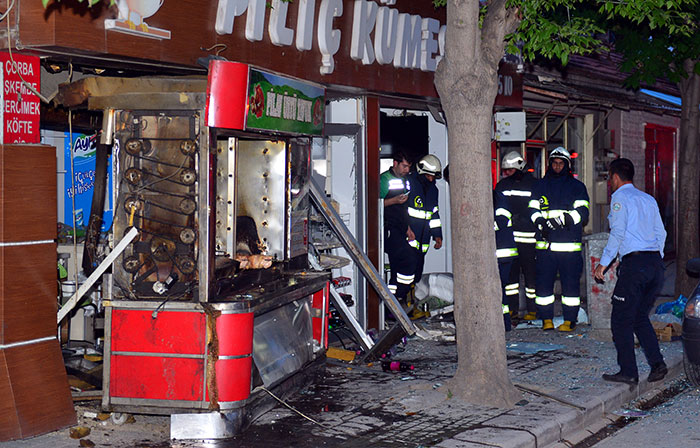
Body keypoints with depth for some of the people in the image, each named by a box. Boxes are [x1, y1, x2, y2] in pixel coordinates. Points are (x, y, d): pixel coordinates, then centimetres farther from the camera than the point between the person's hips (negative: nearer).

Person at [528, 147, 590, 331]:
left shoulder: (577, 186, 7)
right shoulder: (540, 185, 14)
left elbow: (582, 211, -3)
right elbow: (533, 209, 10)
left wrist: (564, 219, -19)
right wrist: (541, 222, -11)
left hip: (569, 244, -2)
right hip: (545, 243, 2)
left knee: (570, 282, 0)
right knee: (543, 281, 3)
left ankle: (570, 320, 8)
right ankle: (546, 319, 13)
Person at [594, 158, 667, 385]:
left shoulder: (620, 197, -3)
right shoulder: (648, 199, 19)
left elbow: (617, 233, -12)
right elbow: (661, 233, 16)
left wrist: (604, 263, -8)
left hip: (634, 263, -8)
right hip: (655, 262, 8)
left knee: (621, 320, 0)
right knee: (640, 317, 17)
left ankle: (628, 372, 0)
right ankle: (657, 364, 4)